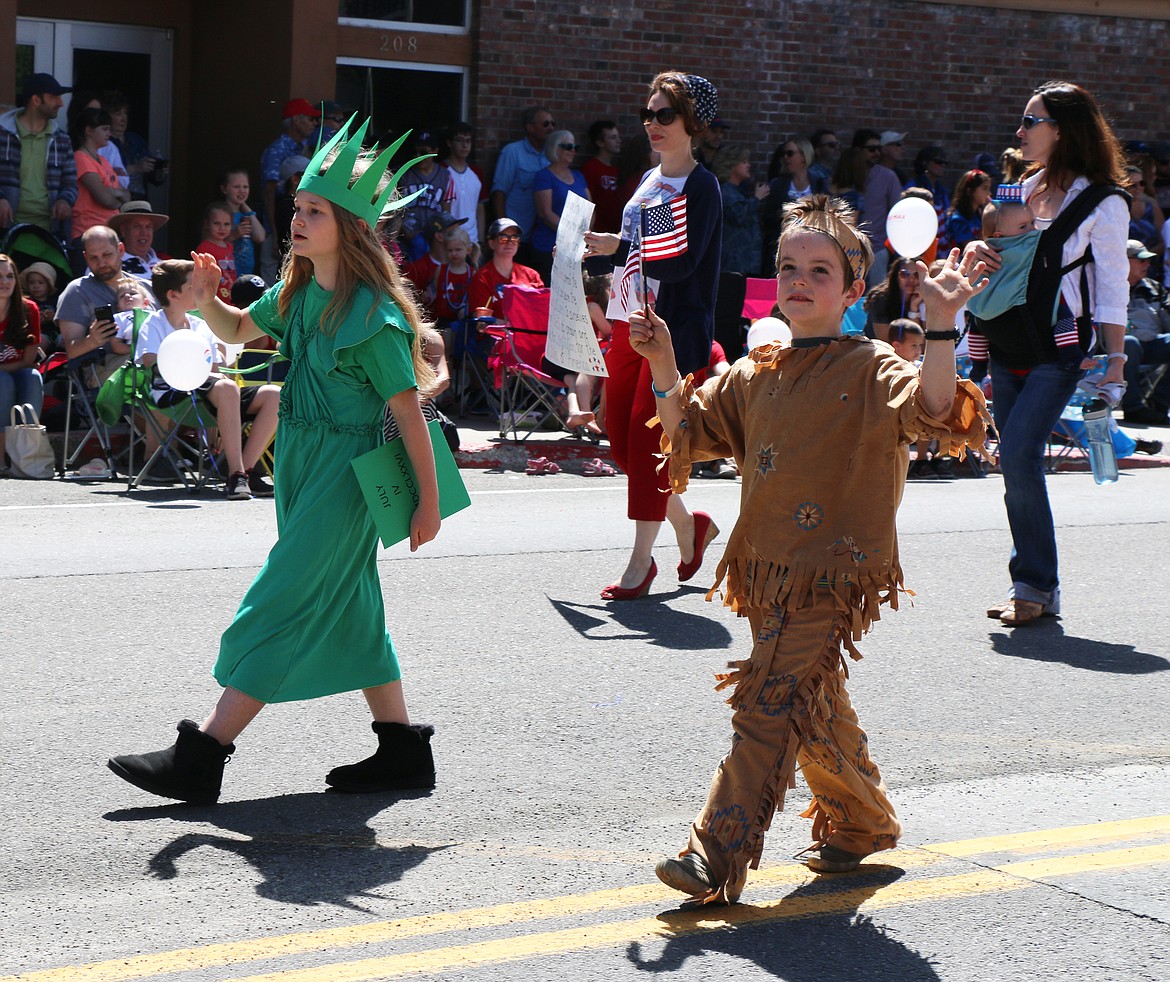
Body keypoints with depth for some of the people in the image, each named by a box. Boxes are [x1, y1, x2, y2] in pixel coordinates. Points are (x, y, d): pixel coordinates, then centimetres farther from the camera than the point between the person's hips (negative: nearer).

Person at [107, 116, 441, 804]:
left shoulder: (371, 315, -19)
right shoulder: (299, 292, 4)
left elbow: (409, 411, -16)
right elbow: (238, 330, 21)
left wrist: (429, 503, -13)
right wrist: (208, 300, -2)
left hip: (345, 471, -9)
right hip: (301, 461, 9)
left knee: (280, 605, -8)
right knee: (348, 606, 14)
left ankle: (201, 759, -7)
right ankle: (404, 750, 24)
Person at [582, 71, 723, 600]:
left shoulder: (701, 187, -9)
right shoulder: (649, 179, 16)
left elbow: (684, 260, -21)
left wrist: (619, 247, -27)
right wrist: (595, 251, 15)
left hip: (675, 331, -8)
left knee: (648, 437, -8)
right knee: (619, 434, 7)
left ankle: (641, 560, 0)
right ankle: (688, 524, 24)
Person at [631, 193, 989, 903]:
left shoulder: (871, 370, -8)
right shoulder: (755, 376, 11)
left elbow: (937, 414, -25)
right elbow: (688, 431, 19)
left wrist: (942, 325, -36)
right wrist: (665, 366, 3)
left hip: (837, 572, -7)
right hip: (770, 570, 7)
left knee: (773, 704, -13)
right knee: (814, 709, 18)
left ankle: (718, 859, -14)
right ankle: (862, 823, 38)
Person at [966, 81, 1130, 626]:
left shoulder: (1102, 203, -4)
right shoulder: (1024, 190, 14)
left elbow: (1112, 290, -5)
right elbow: (999, 259, 24)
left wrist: (1114, 358, -12)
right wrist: (976, 250, 1)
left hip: (1060, 347, -6)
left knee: (1018, 458, -17)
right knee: (1017, 464, 5)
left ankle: (1034, 586, -7)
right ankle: (1037, 589, 14)